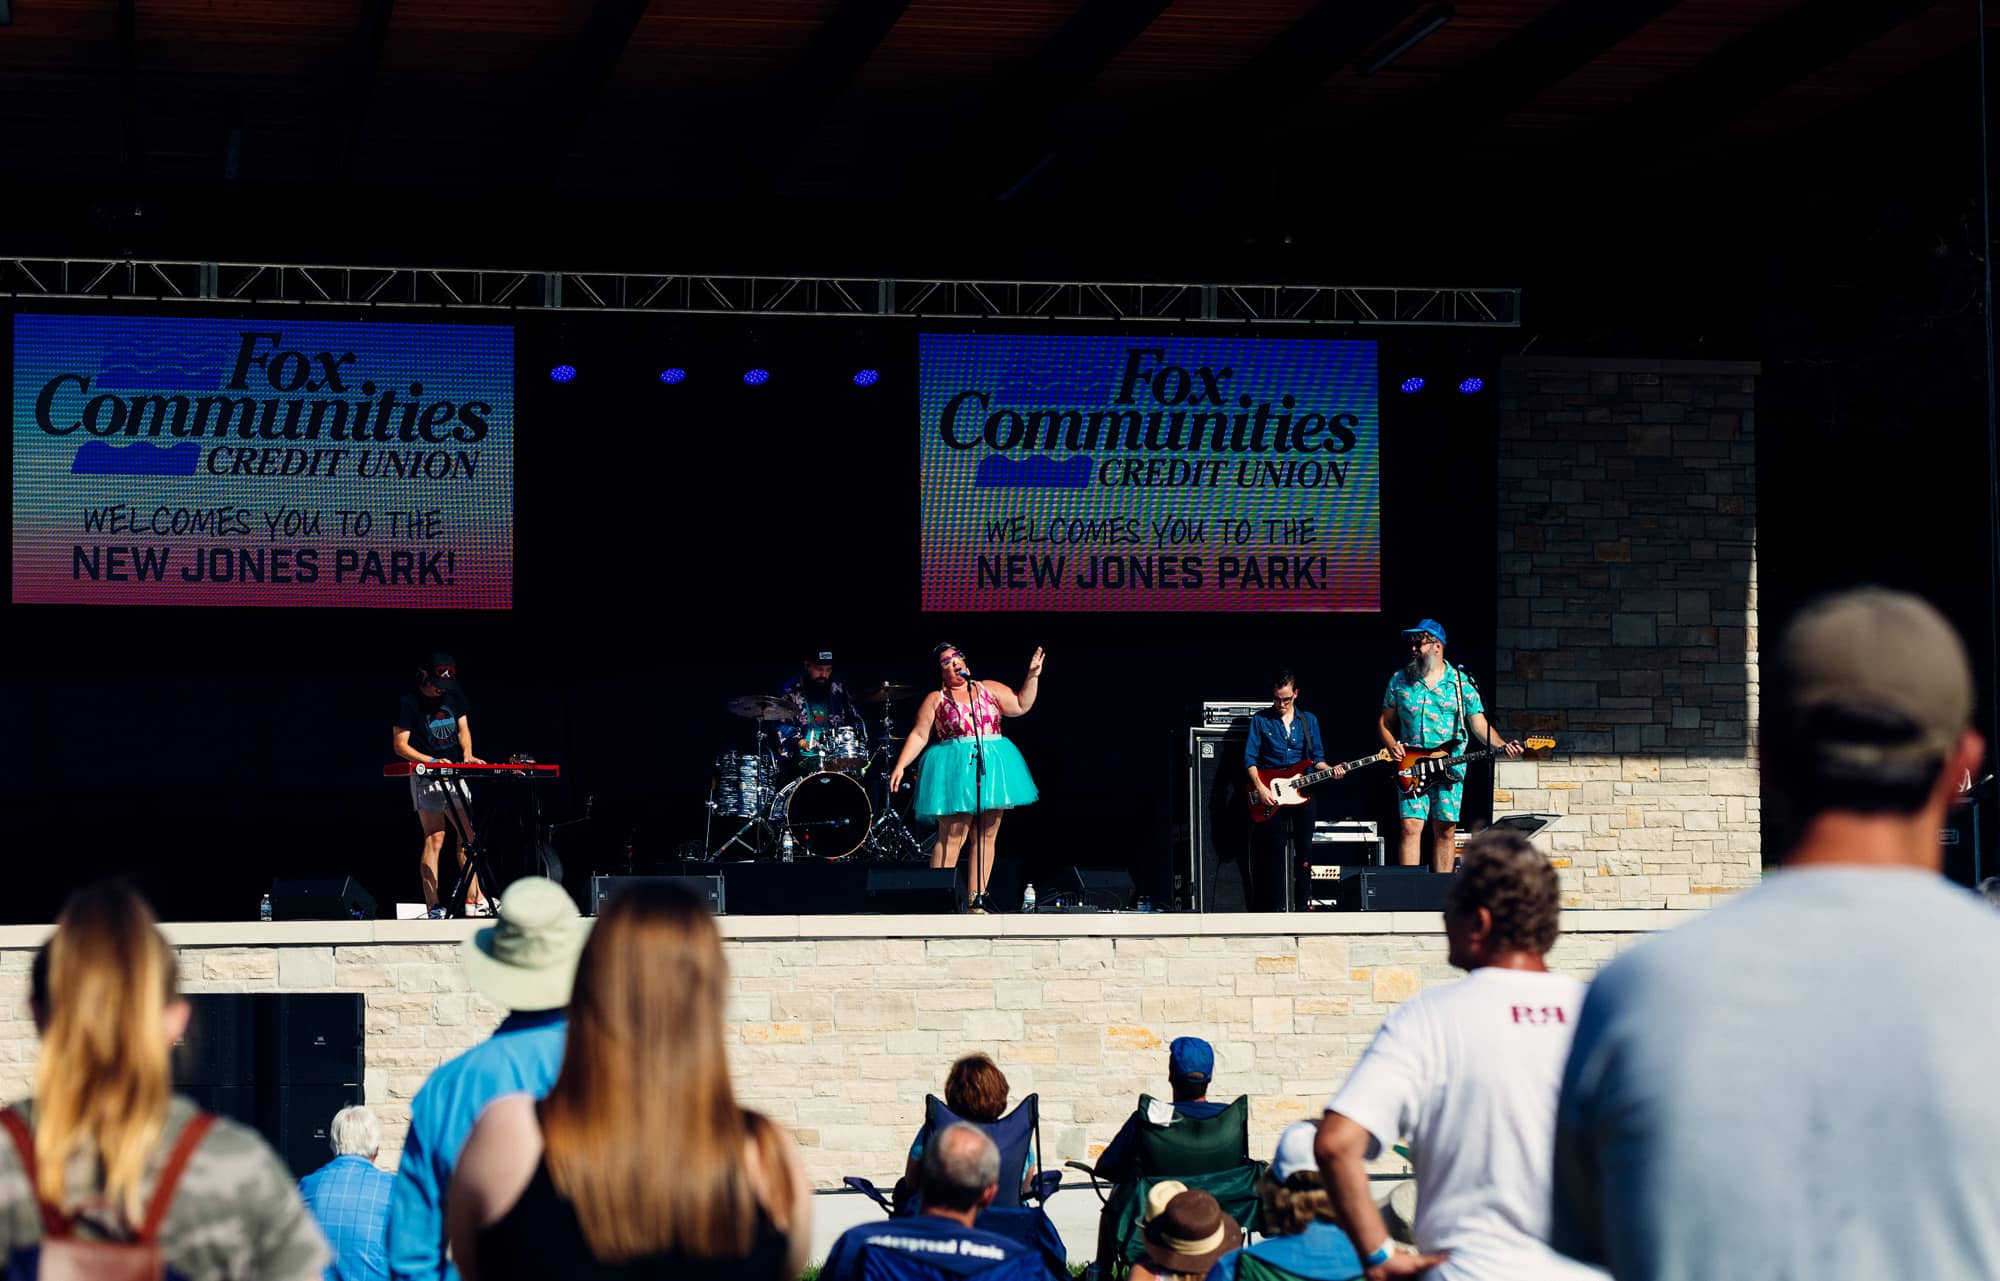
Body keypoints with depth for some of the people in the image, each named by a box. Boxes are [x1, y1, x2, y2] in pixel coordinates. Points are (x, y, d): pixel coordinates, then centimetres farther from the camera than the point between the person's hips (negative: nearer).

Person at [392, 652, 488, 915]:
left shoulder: (454, 695, 9)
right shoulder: (409, 703, -8)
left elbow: (463, 728, 13)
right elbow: (400, 745, -10)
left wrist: (467, 754, -8)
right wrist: (432, 761, -22)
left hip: (454, 774, 7)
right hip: (426, 779, -7)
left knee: (468, 833, 6)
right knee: (434, 838, -11)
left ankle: (473, 898, 12)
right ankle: (433, 905, -12)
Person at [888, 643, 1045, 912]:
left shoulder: (990, 689, 14)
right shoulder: (935, 699, 7)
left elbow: (1021, 706, 12)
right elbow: (918, 736, 4)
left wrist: (1033, 676, 3)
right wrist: (900, 766, -5)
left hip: (993, 767, 4)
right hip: (954, 769, -4)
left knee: (986, 837, 1)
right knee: (951, 837, -9)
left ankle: (976, 900, 4)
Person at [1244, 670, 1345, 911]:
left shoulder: (1309, 720, 11)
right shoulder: (1261, 720, 3)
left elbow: (1317, 757, 12)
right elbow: (1250, 758, -1)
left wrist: (1330, 770, -9)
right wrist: (1260, 787, -13)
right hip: (1272, 796, -2)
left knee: (1305, 850, 1)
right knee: (1275, 852, -5)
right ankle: (1277, 907, -3)